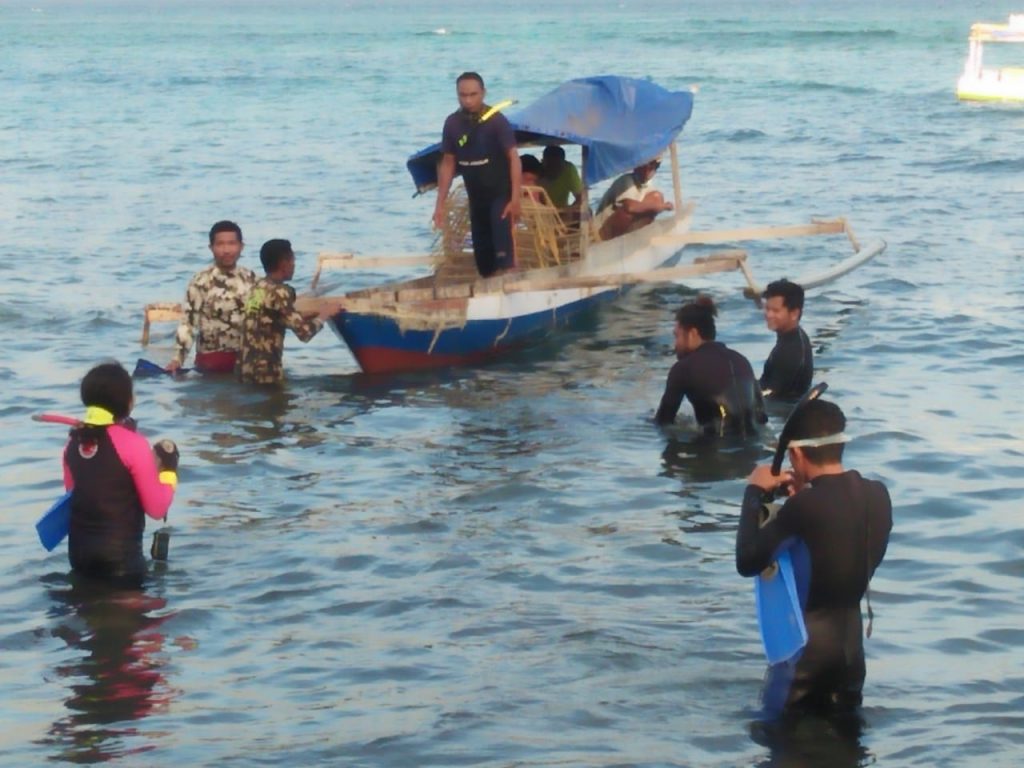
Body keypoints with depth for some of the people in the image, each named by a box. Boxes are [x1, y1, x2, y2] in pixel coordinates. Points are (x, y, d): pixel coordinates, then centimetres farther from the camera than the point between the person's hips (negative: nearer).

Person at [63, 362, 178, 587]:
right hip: (119, 555, -7)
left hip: (79, 550, 7)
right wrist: (169, 469, 1)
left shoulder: (74, 441, 3)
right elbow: (156, 509, -10)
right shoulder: (132, 443, -16)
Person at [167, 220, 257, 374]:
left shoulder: (249, 278, 3)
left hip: (245, 358, 4)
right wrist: (178, 358, -20)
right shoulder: (201, 281, -10)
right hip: (211, 359, -4)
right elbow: (188, 321, -11)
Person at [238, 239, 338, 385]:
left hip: (247, 370, 9)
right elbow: (304, 332, -18)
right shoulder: (279, 292, -14)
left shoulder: (258, 288, 13)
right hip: (265, 373, -9)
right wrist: (324, 314, 1)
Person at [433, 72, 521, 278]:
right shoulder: (453, 123, -3)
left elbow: (513, 158, -15)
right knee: (482, 254, 8)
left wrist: (515, 198, -21)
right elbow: (448, 163, 5)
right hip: (476, 197, 5)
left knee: (502, 247, -16)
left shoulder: (496, 120, -15)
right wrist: (440, 204, 3)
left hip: (500, 193, -5)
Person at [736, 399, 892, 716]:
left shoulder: (805, 506, -23)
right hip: (852, 634, 7)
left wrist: (754, 493, -7)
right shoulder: (877, 495, -1)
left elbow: (747, 562, -18)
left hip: (806, 638, -7)